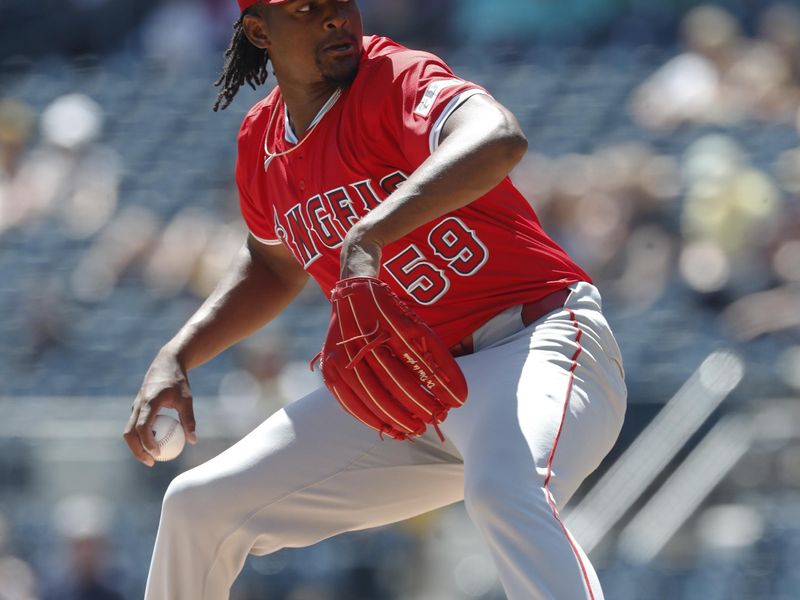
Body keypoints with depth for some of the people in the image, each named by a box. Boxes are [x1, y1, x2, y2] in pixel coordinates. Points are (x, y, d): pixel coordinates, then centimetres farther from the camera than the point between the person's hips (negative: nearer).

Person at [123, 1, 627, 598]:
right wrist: (176, 358, 15)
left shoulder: (397, 80, -16)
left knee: (504, 494, -41)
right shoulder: (262, 141, 7)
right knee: (199, 507, 9)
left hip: (535, 344, -8)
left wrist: (367, 236, -51)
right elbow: (274, 265, 28)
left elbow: (499, 141, -40)